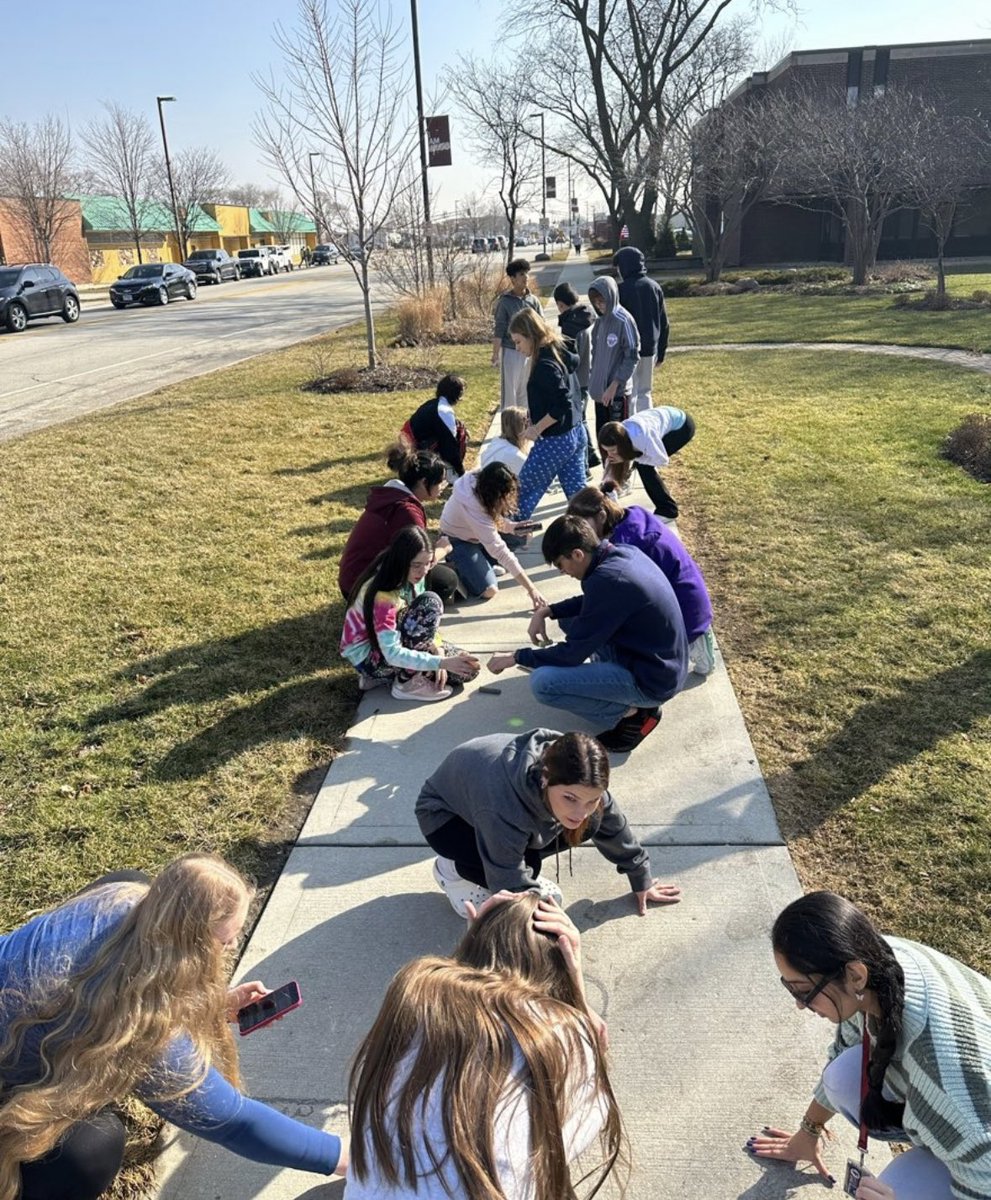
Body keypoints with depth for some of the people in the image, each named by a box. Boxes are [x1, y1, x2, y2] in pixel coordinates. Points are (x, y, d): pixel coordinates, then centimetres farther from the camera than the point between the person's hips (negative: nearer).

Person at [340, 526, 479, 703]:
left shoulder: (410, 577, -8)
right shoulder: (383, 595, -31)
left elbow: (423, 621, 1)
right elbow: (392, 654, -35)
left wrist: (438, 651, -16)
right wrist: (441, 662, -38)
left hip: (391, 640, 8)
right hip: (367, 657, -8)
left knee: (466, 668, -3)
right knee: (430, 602, -27)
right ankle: (407, 682, -16)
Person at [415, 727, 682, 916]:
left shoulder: (578, 782, -26)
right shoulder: (503, 809, -45)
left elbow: (612, 827, -6)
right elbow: (516, 893, -37)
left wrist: (641, 880, 7)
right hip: (444, 814, -5)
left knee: (581, 831, -14)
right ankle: (454, 869, -1)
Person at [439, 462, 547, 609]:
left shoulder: (481, 482, -20)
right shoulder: (472, 505, -40)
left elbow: (497, 519, -2)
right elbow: (499, 550, -40)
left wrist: (516, 527, -25)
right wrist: (530, 589, -40)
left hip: (478, 535, 8)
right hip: (458, 541, -8)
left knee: (520, 536, -7)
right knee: (488, 590, -20)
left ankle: (487, 563, 8)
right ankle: (454, 571, 3)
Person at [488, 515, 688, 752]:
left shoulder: (607, 579, -27)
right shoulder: (624, 552, 0)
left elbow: (572, 653, -19)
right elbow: (591, 602, 19)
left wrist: (516, 658, -6)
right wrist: (547, 611, 5)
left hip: (652, 680, -9)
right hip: (663, 663, 9)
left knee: (542, 682, -19)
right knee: (571, 619, 20)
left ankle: (632, 712, -4)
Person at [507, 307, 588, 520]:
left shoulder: (545, 366, -22)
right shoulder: (561, 352, 7)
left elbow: (562, 405, -27)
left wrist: (537, 428, -17)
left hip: (555, 441, -9)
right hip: (576, 434, 10)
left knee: (523, 491, 7)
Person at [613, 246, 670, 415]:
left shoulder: (621, 290, -12)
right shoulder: (655, 287, 6)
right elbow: (664, 324, 9)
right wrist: (660, 352, 17)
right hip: (649, 350, 6)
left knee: (628, 396, 1)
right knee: (645, 394, 16)